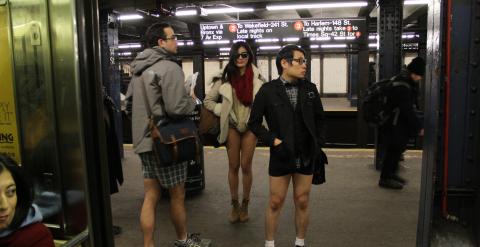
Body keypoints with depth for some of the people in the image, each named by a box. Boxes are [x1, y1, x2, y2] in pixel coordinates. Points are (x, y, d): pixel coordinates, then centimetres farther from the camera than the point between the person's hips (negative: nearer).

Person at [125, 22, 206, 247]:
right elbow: (177, 108, -23)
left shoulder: (139, 69, 12)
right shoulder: (169, 67, -15)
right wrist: (192, 100, -4)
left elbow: (129, 106, 17)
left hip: (144, 141, 8)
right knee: (177, 195, 11)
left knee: (150, 197, 12)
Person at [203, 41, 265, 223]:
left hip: (250, 126, 0)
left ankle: (245, 205, 20)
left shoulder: (257, 78, -3)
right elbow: (208, 100, 5)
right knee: (233, 166, 7)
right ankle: (234, 205, 21)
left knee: (246, 166, 3)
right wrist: (222, 111, -7)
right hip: (232, 126, 1)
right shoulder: (224, 78, -2)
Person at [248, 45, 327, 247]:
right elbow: (254, 122, -3)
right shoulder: (268, 90, -8)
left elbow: (320, 119, 11)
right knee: (275, 203, 7)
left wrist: (318, 144, 2)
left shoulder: (310, 88, 2)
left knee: (302, 202, 12)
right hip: (281, 155, -3)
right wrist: (274, 141, -12)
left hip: (307, 155, 3)